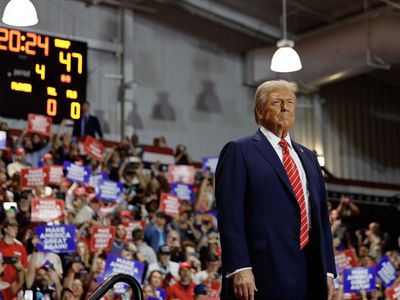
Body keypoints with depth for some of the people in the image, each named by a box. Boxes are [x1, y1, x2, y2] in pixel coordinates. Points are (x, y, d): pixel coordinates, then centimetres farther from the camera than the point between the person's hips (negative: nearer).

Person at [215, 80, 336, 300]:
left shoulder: (308, 157, 21)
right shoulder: (239, 151, 1)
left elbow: (322, 215, 19)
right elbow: (230, 214, -8)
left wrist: (328, 270, 11)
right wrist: (239, 269, -17)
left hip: (311, 274, 6)